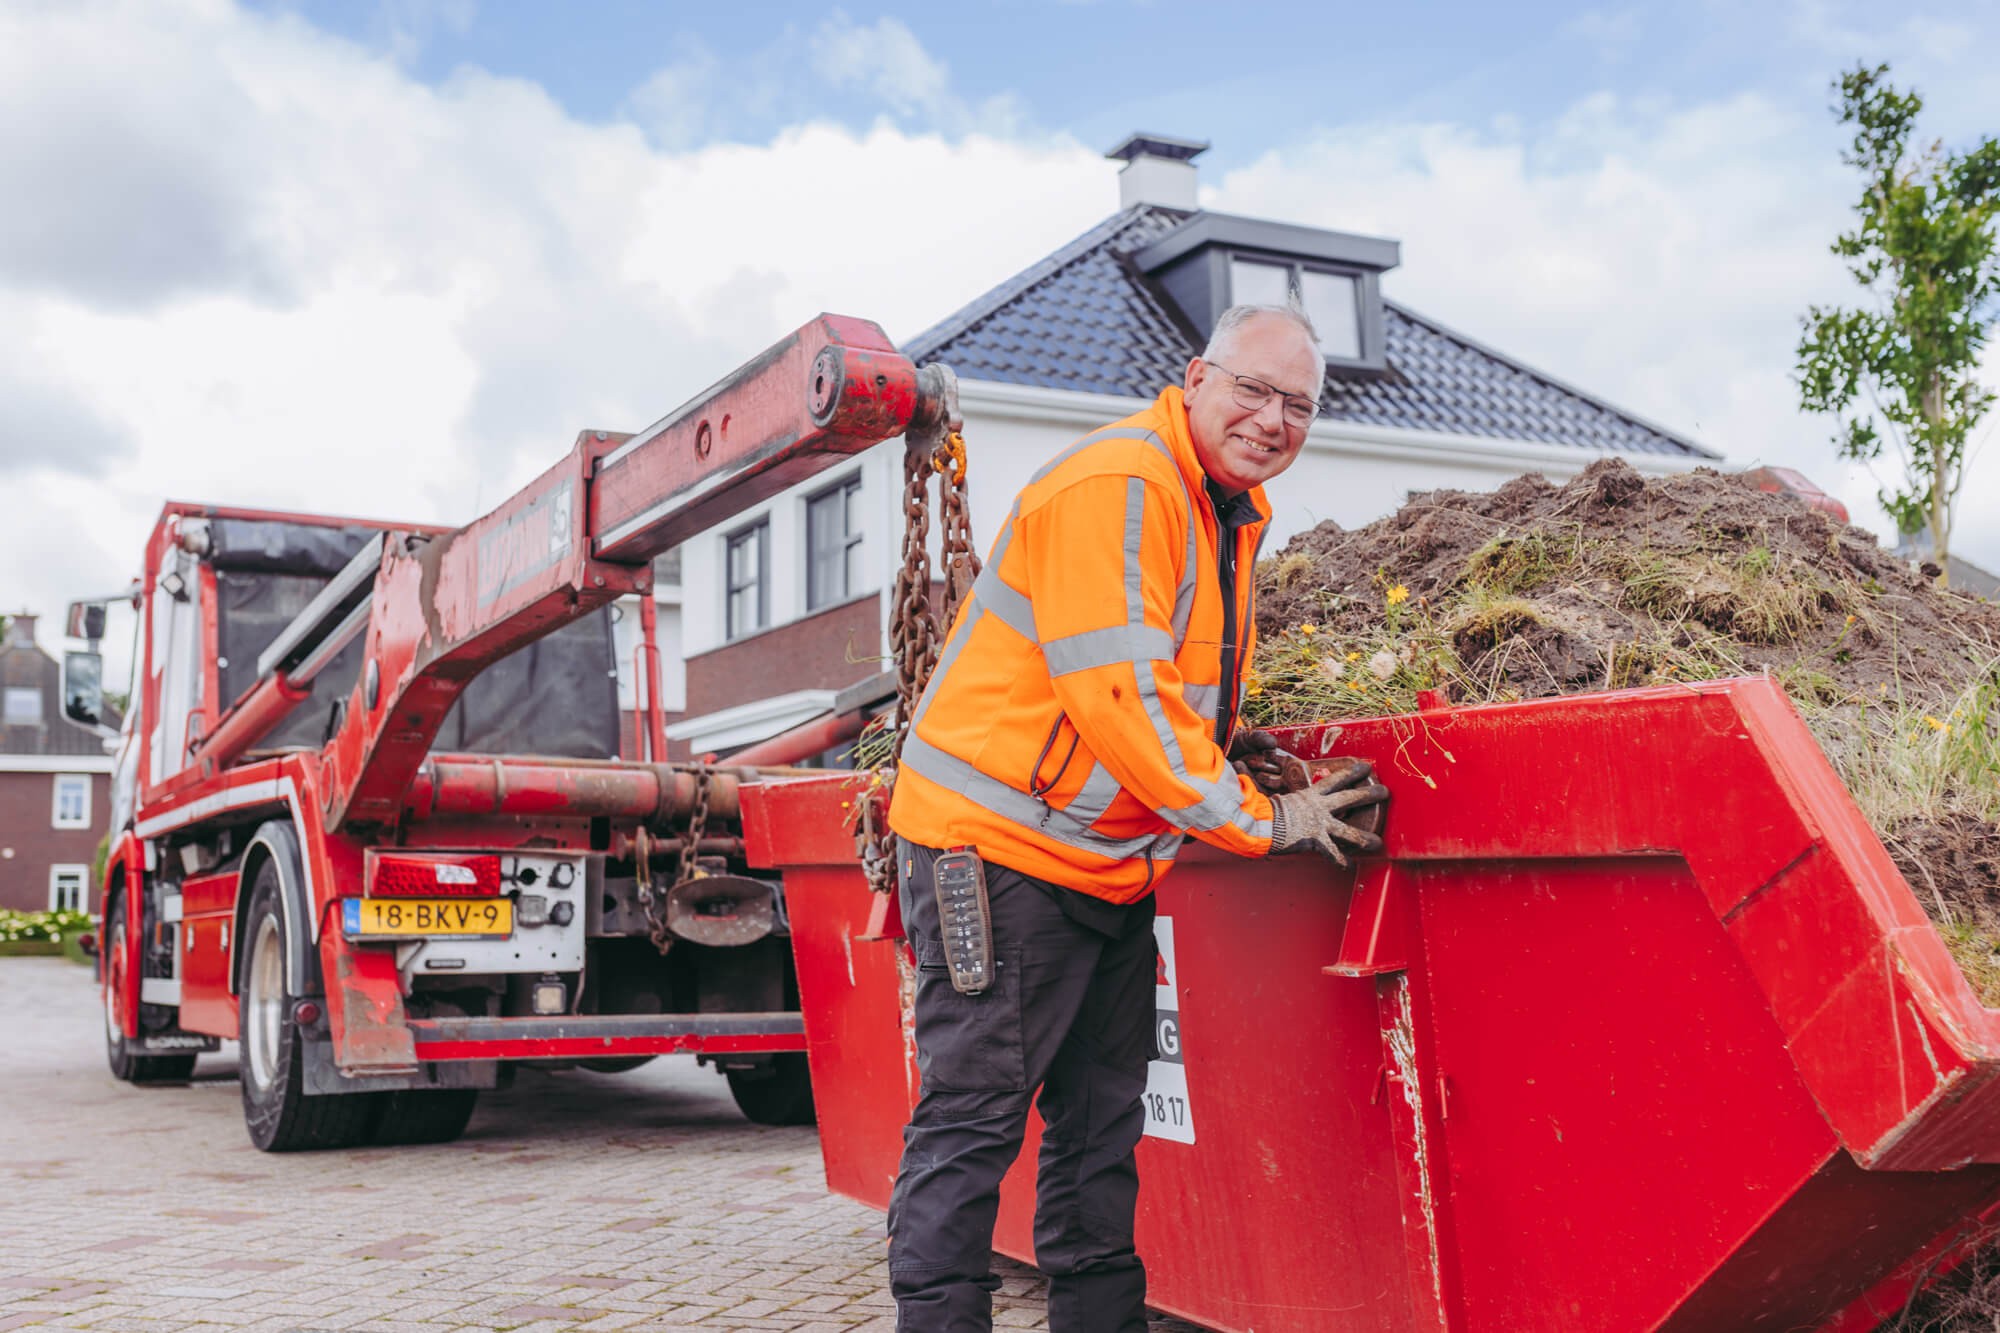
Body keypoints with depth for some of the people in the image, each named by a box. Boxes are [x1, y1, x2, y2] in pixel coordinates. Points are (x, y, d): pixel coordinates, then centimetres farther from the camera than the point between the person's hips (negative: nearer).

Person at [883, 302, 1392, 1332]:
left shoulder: (1229, 513, 14)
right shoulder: (1116, 485, -18)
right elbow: (1119, 694, -24)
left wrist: (1216, 748, 7)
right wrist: (1260, 819, -17)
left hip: (1108, 862, 10)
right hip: (998, 846, -10)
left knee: (1101, 1121, 15)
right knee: (973, 1118, -5)